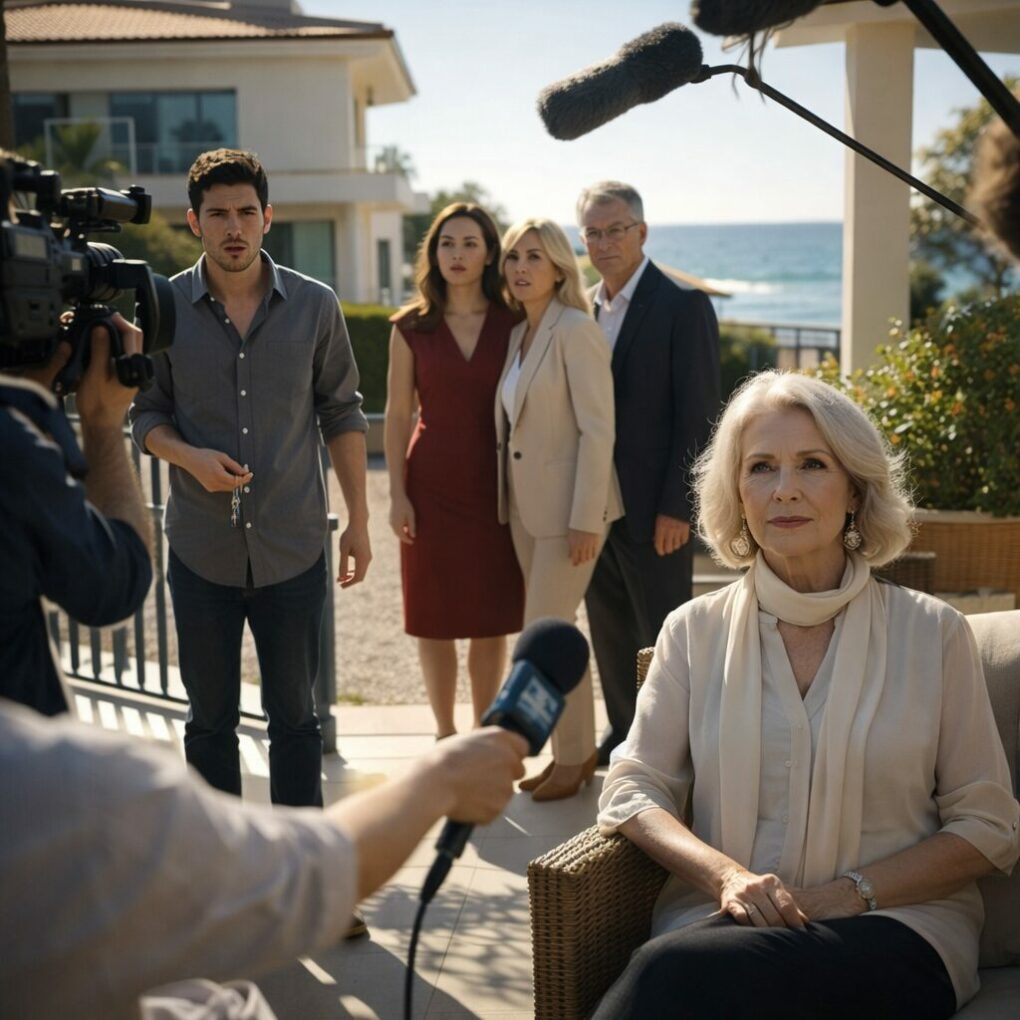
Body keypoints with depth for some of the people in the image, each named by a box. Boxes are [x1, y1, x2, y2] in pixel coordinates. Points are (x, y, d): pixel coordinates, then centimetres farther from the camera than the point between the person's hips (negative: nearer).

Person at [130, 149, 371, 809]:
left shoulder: (315, 306, -1)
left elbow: (342, 414, 6)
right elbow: (146, 414, 5)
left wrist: (358, 519, 3)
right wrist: (191, 458, -16)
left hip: (292, 549, 0)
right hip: (202, 550, 0)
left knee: (294, 716, 11)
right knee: (211, 719, 12)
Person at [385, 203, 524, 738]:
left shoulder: (512, 324, 1)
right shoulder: (412, 327, 1)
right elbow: (397, 415, 2)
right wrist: (397, 494, -3)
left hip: (495, 486, 0)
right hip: (432, 484, 0)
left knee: (492, 616, 6)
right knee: (435, 614, 6)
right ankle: (444, 732, 22)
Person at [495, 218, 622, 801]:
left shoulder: (575, 330, -13)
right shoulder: (517, 334, 11)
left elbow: (598, 430, -17)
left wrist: (586, 519, -20)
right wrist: (507, 499, 9)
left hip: (569, 505, -8)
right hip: (525, 506, 8)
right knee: (553, 629, 13)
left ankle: (573, 758, 12)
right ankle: (577, 750, 25)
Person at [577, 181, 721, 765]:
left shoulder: (683, 306, -10)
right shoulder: (586, 307, 11)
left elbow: (698, 416, -13)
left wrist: (676, 508, -17)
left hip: (654, 508, -7)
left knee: (661, 637, 3)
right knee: (610, 630, 15)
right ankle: (624, 734, 30)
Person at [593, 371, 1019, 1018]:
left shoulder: (932, 634, 4)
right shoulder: (696, 631, 9)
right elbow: (633, 790, 5)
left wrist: (856, 891, -10)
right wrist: (725, 874, -14)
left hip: (895, 925, -1)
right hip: (723, 918, 2)